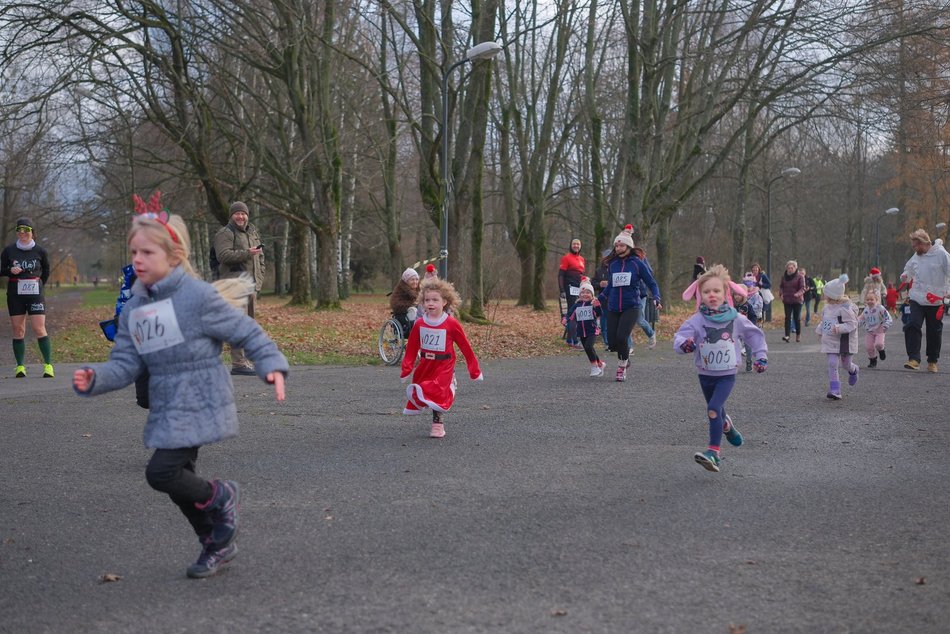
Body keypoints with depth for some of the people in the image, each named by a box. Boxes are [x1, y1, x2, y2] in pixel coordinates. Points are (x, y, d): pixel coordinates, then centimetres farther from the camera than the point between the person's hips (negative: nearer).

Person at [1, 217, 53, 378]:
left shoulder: (40, 251, 1)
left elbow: (46, 271, 15)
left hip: (35, 294, -1)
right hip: (15, 294, 2)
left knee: (39, 329, -9)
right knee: (18, 331, 2)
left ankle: (48, 365, -3)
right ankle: (20, 366, 8)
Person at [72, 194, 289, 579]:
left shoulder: (198, 296, -13)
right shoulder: (134, 309, 7)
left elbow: (247, 333, -7)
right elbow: (126, 364, 5)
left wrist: (272, 366, -17)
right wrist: (94, 378, -13)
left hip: (199, 407, -7)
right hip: (166, 410, 7)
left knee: (161, 472, -17)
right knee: (178, 481, 14)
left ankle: (219, 497, 11)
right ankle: (217, 544, 35)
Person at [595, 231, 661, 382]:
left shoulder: (637, 263, -1)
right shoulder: (612, 264, 8)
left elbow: (651, 283, 3)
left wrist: (656, 299, -11)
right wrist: (600, 299, 22)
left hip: (631, 308, -4)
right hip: (613, 309, 4)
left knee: (621, 337, -21)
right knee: (612, 342, -2)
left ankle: (622, 367, 3)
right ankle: (625, 358, 31)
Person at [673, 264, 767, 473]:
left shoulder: (736, 319, -8)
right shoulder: (696, 321, -11)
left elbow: (755, 335, 8)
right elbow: (680, 337, -20)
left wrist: (761, 356, 5)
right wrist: (684, 344, -42)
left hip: (727, 375, -2)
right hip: (705, 374, 2)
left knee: (713, 409, -22)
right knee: (716, 410, 22)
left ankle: (714, 452, -21)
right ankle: (726, 425, 57)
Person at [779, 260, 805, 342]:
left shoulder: (800, 276, -5)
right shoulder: (784, 277, 7)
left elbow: (802, 288, -10)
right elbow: (781, 286, 16)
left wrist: (798, 294, -29)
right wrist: (781, 294, -2)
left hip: (797, 300, -3)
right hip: (787, 301, 3)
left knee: (797, 318, 7)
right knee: (787, 318, -6)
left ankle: (798, 335, 21)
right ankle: (787, 335, -12)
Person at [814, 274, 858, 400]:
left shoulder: (845, 309, -20)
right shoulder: (827, 307, 3)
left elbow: (852, 323, -22)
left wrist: (839, 328, -34)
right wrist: (820, 331, 20)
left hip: (844, 341, -5)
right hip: (830, 342, 5)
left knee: (846, 364, 15)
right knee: (832, 364, -8)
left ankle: (853, 370, 53)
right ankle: (834, 390, -7)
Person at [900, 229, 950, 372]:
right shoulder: (915, 257, 7)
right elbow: (908, 270, 24)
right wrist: (905, 276, 2)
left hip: (935, 301, -3)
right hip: (917, 299, 3)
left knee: (934, 331, 7)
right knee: (912, 326, -14)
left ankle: (932, 361, 21)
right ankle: (914, 359, -17)